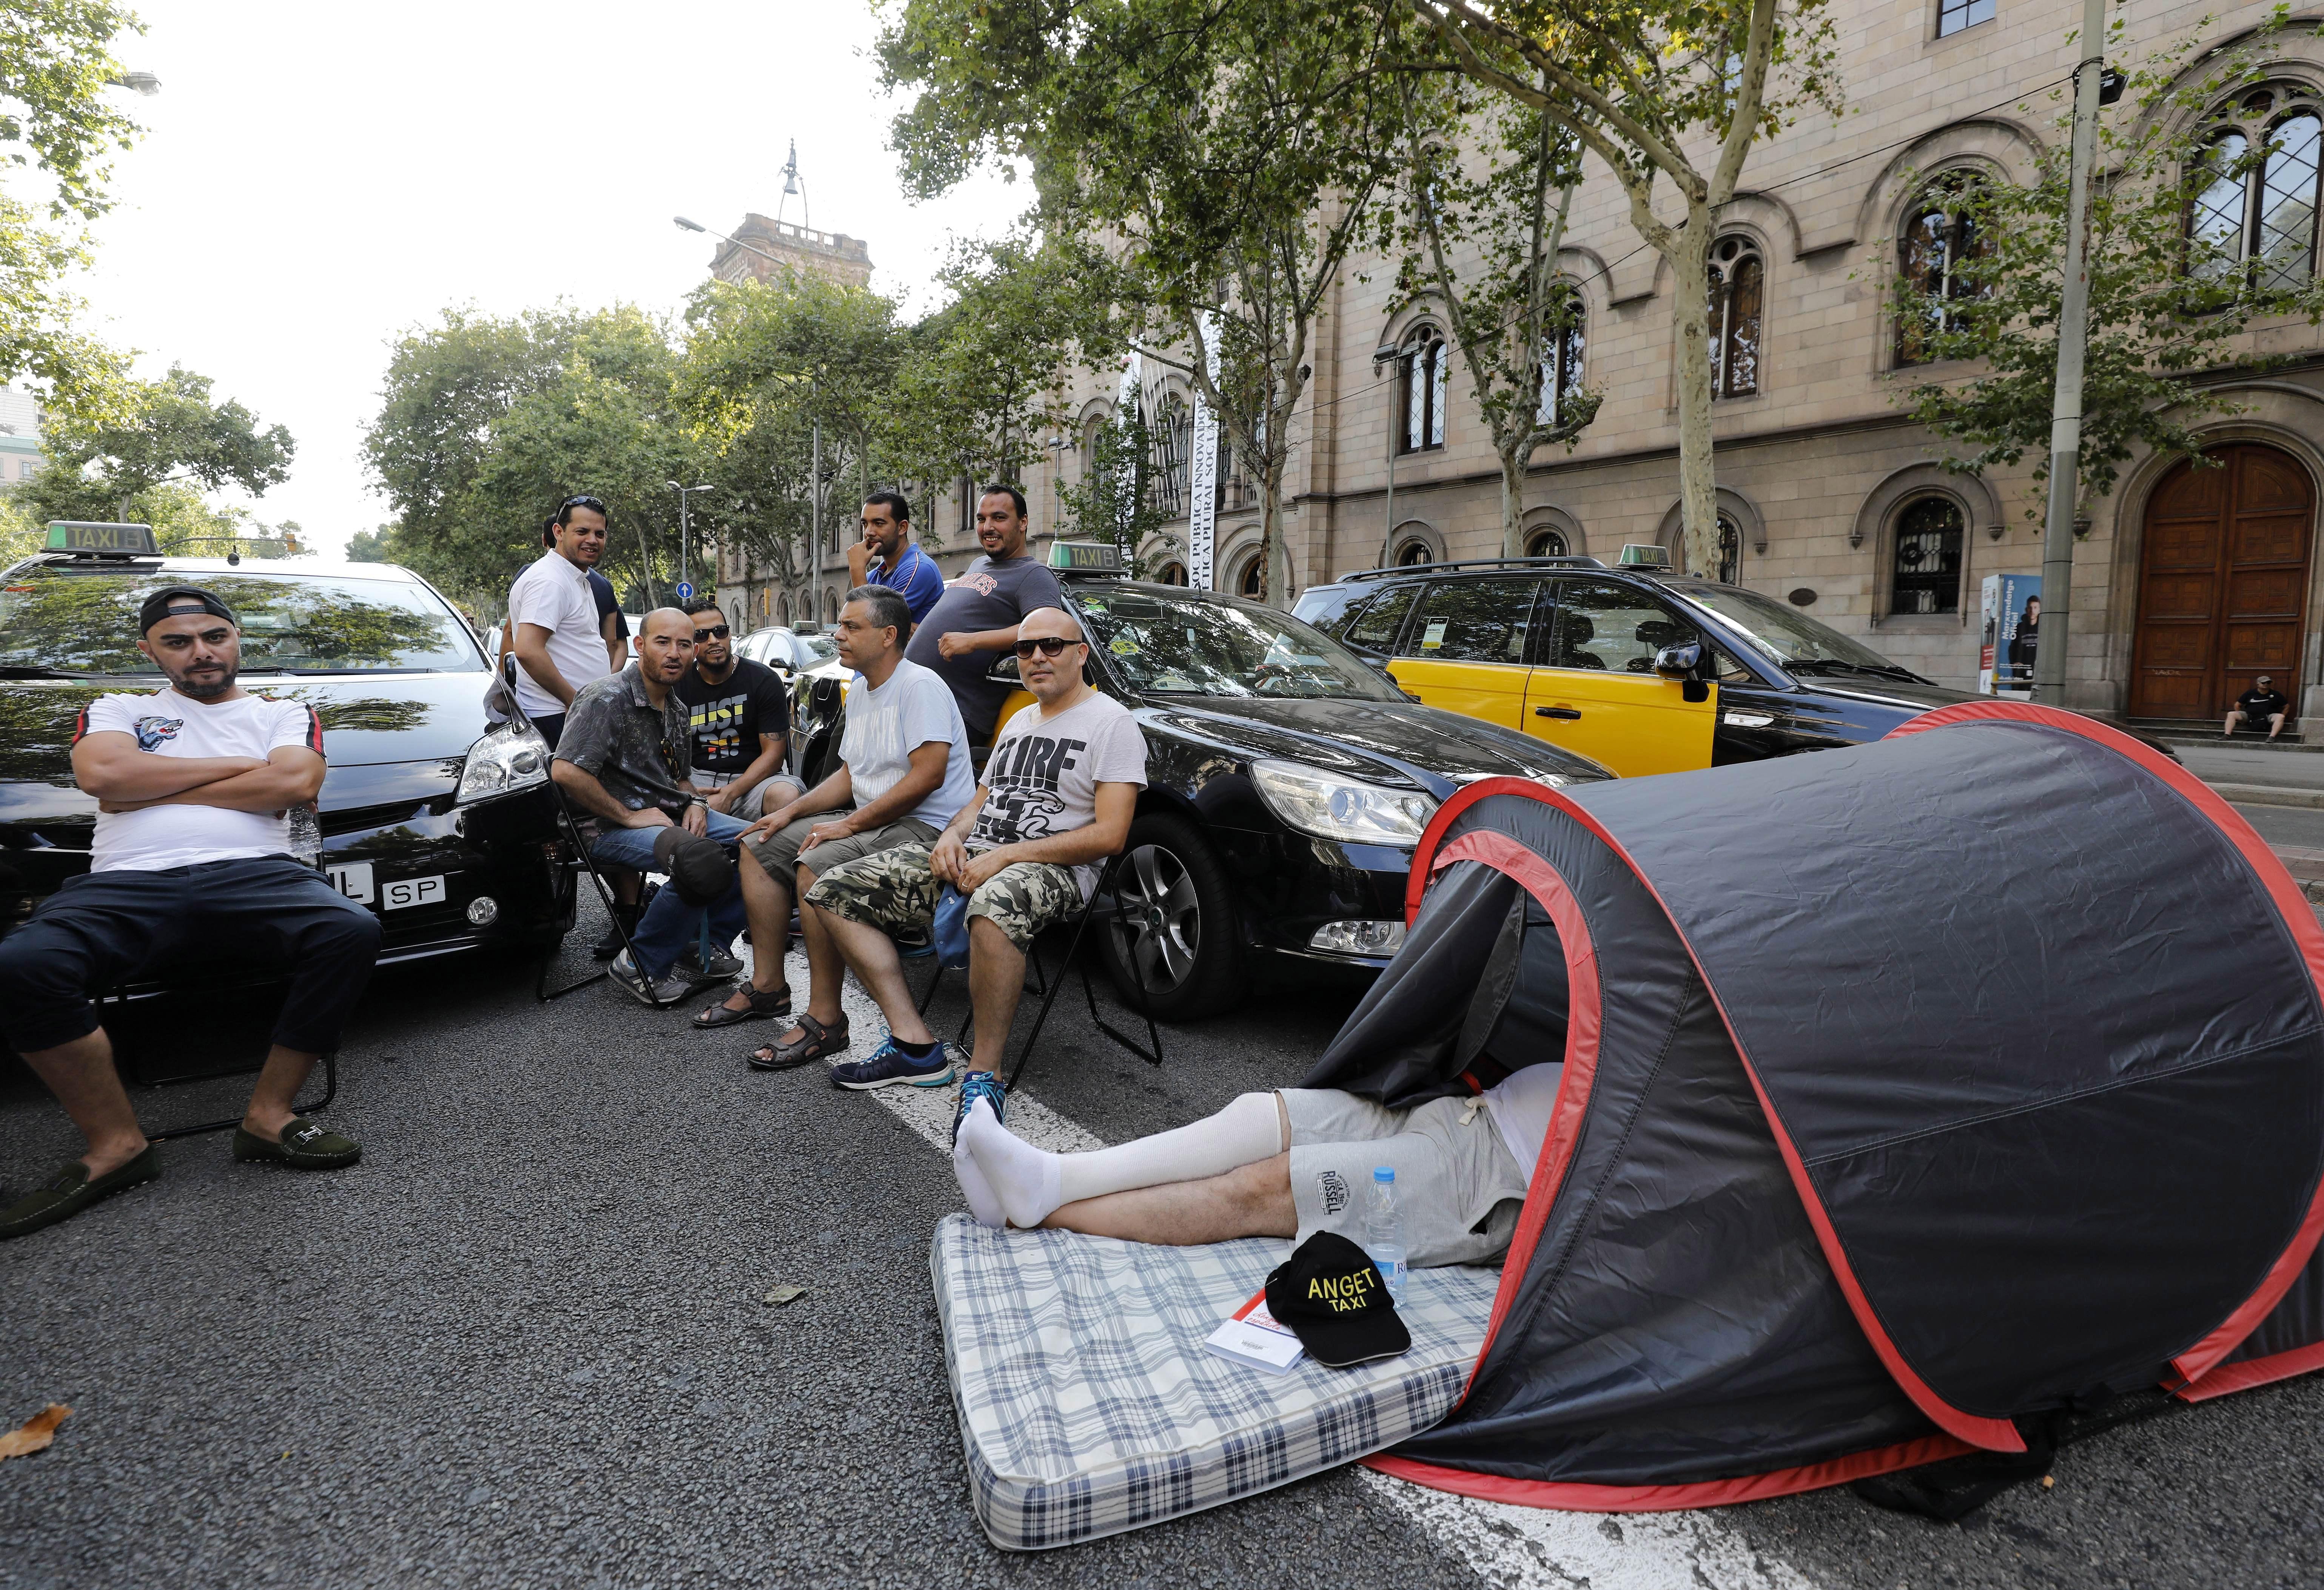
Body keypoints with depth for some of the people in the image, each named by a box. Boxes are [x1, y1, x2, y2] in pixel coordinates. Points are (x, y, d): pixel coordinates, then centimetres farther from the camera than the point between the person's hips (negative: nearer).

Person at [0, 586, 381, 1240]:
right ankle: (115, 1144, -14)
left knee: (352, 931, -33)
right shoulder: (117, 711, 24)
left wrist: (151, 790, 4)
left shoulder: (285, 714, 22)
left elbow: (296, 784, 0)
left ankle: (268, 1116, -18)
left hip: (253, 873, 0)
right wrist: (239, 766, 3)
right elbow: (100, 774, 1)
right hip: (127, 884, 1)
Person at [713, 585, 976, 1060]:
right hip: (868, 820, 11)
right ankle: (768, 985, 14)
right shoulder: (859, 691, 17)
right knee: (759, 848, 8)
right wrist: (791, 811, 7)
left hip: (926, 826, -11)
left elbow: (928, 775, -24)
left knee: (815, 868, -31)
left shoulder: (919, 686, -14)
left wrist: (849, 825, -21)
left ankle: (825, 1020, -22)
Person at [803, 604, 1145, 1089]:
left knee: (993, 907, -45)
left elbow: (1109, 835, -13)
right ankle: (914, 1046, -8)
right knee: (830, 892, -4)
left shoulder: (1112, 722, -3)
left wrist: (1007, 856, -16)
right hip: (973, 859, 8)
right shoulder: (1019, 722, 24)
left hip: (1052, 869, -8)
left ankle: (985, 1074, -29)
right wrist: (952, 837, 2)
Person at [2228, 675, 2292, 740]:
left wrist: (2280, 719, 2)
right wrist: (2240, 717, 4)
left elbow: (2287, 707, 14)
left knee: (2280, 717, -33)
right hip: (2249, 716, 1)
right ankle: (2227, 735, -38)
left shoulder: (2276, 695, 7)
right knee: (2231, 714, -24)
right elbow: (2238, 705, 13)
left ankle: (2272, 737, -43)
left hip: (2268, 716, 0)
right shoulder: (2250, 693, 6)